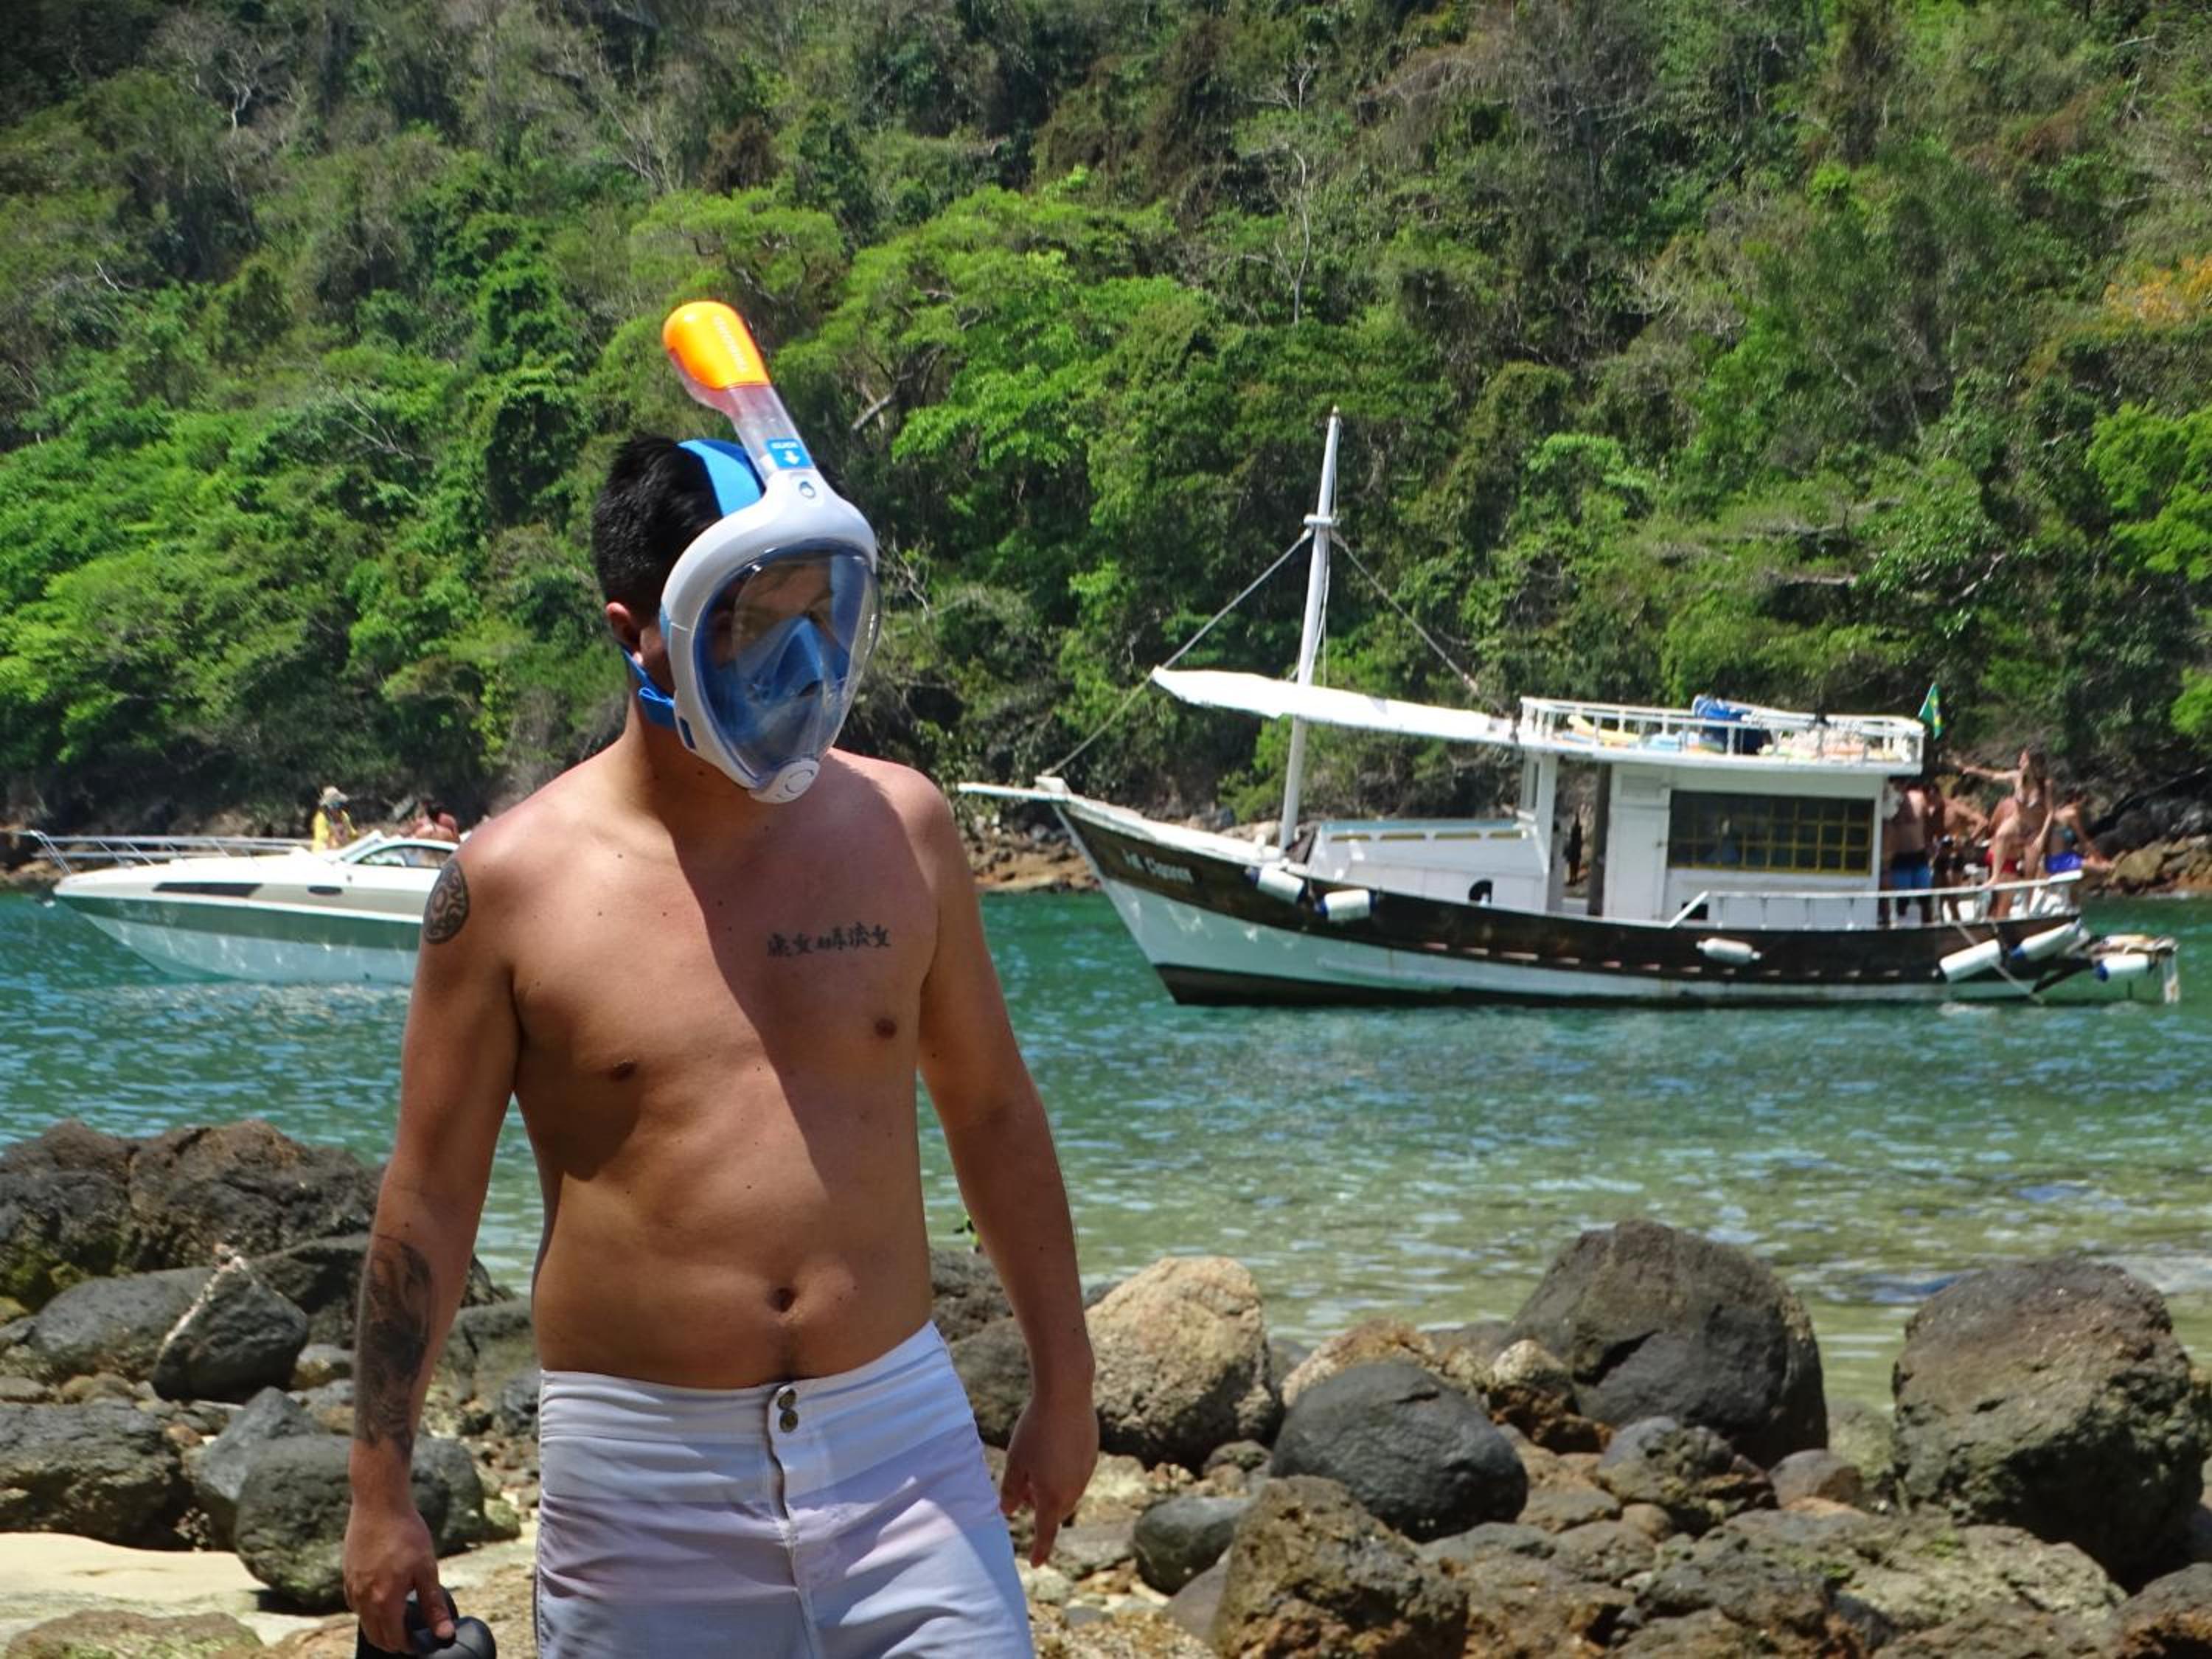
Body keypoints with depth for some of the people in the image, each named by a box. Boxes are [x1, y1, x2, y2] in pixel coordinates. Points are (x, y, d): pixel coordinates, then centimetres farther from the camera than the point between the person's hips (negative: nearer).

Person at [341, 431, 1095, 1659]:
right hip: (642, 1469, -2)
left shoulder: (899, 829, 3)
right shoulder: (513, 882, -5)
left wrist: (1063, 1381, 16)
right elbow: (430, 1198, 0)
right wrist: (380, 1489, 1)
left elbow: (992, 1112, 14)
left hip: (897, 1434, 2)